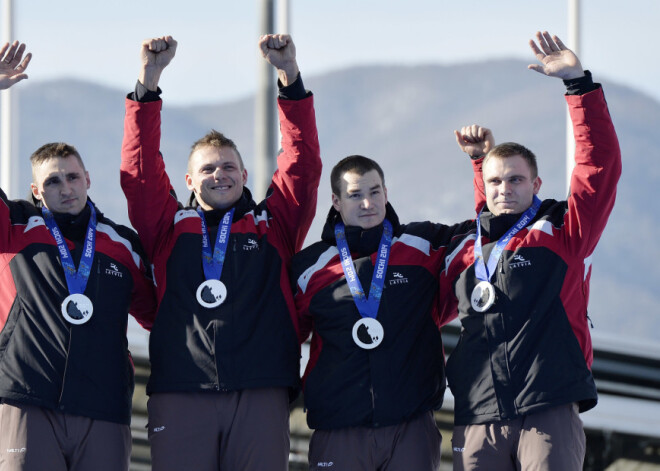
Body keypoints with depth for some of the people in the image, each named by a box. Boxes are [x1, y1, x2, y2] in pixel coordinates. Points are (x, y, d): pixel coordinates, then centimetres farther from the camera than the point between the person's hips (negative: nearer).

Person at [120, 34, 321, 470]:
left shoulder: (273, 225, 16)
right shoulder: (170, 227, 16)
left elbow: (304, 165, 7)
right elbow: (139, 170, 7)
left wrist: (290, 76, -2)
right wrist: (148, 81, -2)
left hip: (260, 395, 0)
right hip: (179, 394, 0)